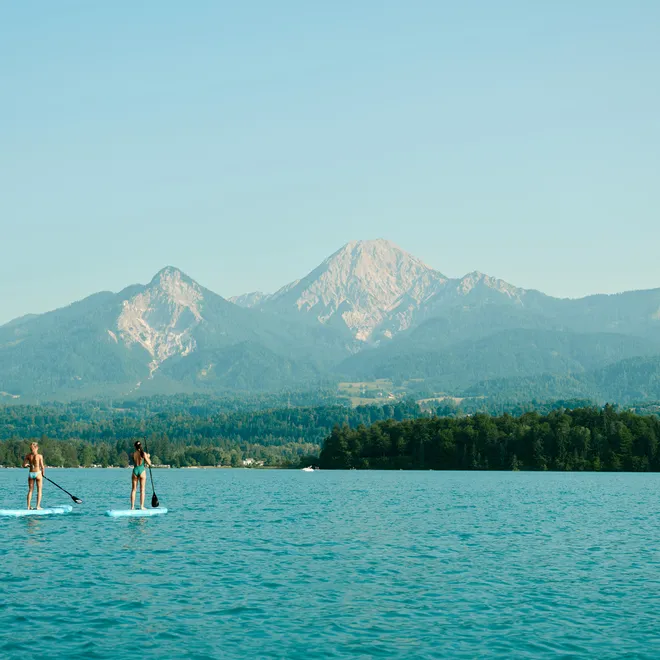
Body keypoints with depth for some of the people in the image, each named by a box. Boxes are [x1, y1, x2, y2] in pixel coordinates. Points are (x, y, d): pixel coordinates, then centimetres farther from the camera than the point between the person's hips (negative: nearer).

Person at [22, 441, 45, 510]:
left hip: (30, 473, 4)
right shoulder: (39, 456, -11)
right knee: (39, 491, 6)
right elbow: (42, 466, -9)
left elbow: (24, 465, 1)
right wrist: (43, 473, 10)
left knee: (30, 490, 12)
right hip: (38, 473, -4)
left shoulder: (28, 456, 0)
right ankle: (38, 506, 2)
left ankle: (29, 506, 12)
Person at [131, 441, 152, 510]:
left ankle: (132, 506, 5)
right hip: (142, 470, -2)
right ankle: (142, 506, 1)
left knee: (133, 489, 8)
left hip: (135, 470, 2)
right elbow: (149, 463, -5)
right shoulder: (144, 453, -7)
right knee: (142, 490, 4)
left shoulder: (133, 454, 0)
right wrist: (148, 457, 13)